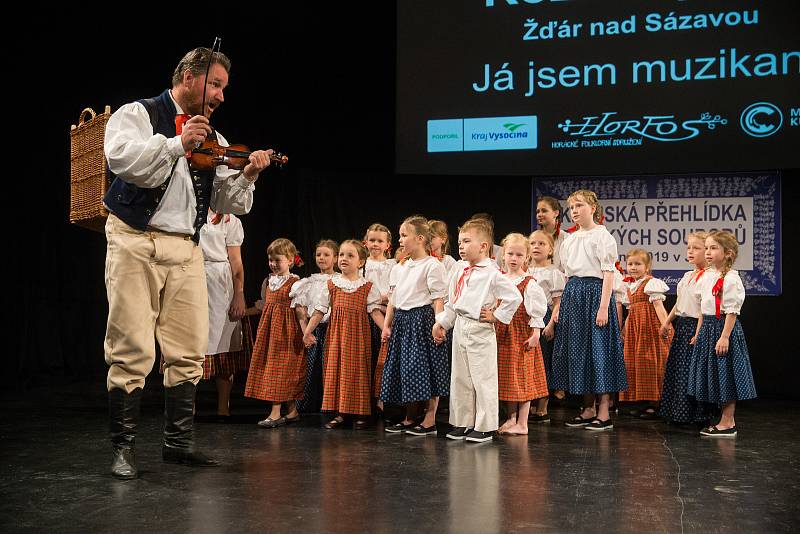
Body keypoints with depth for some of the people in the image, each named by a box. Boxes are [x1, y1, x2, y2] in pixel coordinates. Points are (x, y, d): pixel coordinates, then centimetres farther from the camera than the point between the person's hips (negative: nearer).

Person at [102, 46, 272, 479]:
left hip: (186, 251, 5)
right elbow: (120, 157, -18)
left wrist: (247, 177, -3)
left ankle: (179, 443, 15)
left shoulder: (212, 141, 18)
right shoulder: (138, 114, 3)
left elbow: (227, 205, 14)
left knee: (189, 353, 4)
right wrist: (177, 144, -20)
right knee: (133, 352, -7)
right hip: (136, 244, -5)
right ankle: (123, 448, 3)